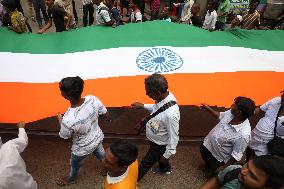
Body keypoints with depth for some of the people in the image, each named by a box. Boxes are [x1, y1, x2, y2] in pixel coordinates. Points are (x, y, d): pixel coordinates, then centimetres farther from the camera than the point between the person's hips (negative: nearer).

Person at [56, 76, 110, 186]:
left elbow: (64, 137, -17)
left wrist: (60, 120, -2)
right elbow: (106, 115, -11)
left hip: (83, 148, -3)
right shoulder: (93, 99, -29)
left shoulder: (68, 120, -41)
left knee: (75, 165, 32)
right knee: (101, 155, 36)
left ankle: (71, 179, 64)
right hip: (98, 138, 3)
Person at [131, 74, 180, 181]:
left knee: (145, 164, 19)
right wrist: (142, 106, 2)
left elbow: (173, 137, -28)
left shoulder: (171, 114, -43)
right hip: (154, 139, 7)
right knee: (156, 155, 36)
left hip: (159, 144, -7)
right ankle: (165, 168, 67)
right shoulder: (164, 96, -20)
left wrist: (166, 156, -15)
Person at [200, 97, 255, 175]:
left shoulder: (243, 134, -39)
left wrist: (223, 168, -14)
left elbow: (236, 156, -26)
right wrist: (207, 108, -5)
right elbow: (219, 115, 5)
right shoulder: (231, 113, -19)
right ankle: (209, 165, 60)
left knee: (213, 174, 20)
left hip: (218, 158, -6)